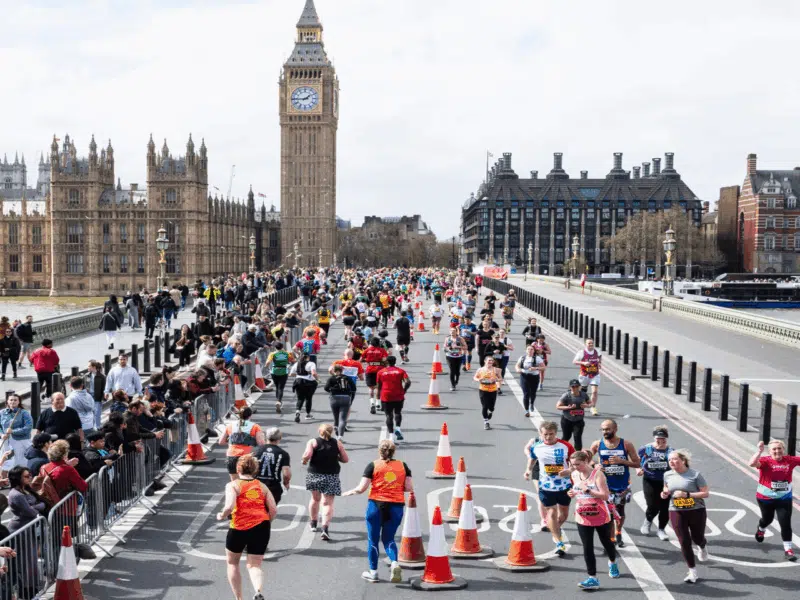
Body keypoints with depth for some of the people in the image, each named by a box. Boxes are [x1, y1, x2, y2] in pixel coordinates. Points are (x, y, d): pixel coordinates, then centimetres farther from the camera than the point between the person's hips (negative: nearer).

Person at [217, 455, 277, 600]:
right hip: (261, 528, 3)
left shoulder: (233, 485, 2)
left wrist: (221, 516, 4)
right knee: (254, 565, 8)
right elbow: (274, 510, 5)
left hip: (239, 528, -2)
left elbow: (229, 507, -15)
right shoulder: (262, 486, 13)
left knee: (232, 563, 22)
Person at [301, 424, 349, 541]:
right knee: (328, 503, 0)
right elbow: (345, 459, 4)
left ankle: (314, 524, 37)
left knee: (315, 499, 22)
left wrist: (304, 461, 4)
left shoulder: (313, 442, -2)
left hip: (314, 475, 1)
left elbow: (307, 455, -16)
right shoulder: (337, 443, 2)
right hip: (332, 476, -1)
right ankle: (325, 528, -16)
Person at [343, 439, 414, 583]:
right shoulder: (403, 465, 6)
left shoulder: (373, 465, -2)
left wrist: (347, 493, 11)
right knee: (388, 539, 16)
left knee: (373, 540, 11)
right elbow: (409, 488, 2)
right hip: (397, 506, 2)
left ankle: (373, 572, 19)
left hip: (377, 504, -2)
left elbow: (361, 488, -6)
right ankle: (395, 563, -9)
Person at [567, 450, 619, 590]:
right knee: (587, 548, -2)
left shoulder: (597, 474, -18)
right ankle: (592, 578, 1)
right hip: (583, 518, 4)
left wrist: (587, 490, -29)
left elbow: (605, 495, -23)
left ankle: (612, 563, 48)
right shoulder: (574, 475, 1)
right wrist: (573, 493, -4)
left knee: (606, 542, 18)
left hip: (600, 517, -4)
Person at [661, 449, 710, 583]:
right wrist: (664, 494, -7)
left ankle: (703, 547, 53)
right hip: (676, 513, 2)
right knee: (684, 542, -3)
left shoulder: (695, 474, -13)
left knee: (697, 538, 13)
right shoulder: (667, 475, 0)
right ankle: (692, 571, 10)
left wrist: (687, 494, -23)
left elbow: (705, 493, -12)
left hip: (696, 511, -2)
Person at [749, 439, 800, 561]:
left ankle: (788, 549, 5)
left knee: (785, 523, -5)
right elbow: (752, 463, -36)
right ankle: (761, 529, 58)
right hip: (765, 498, -1)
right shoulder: (766, 461, -19)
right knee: (767, 518, 23)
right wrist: (759, 451, -44)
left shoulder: (790, 460, -8)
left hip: (784, 498, 1)